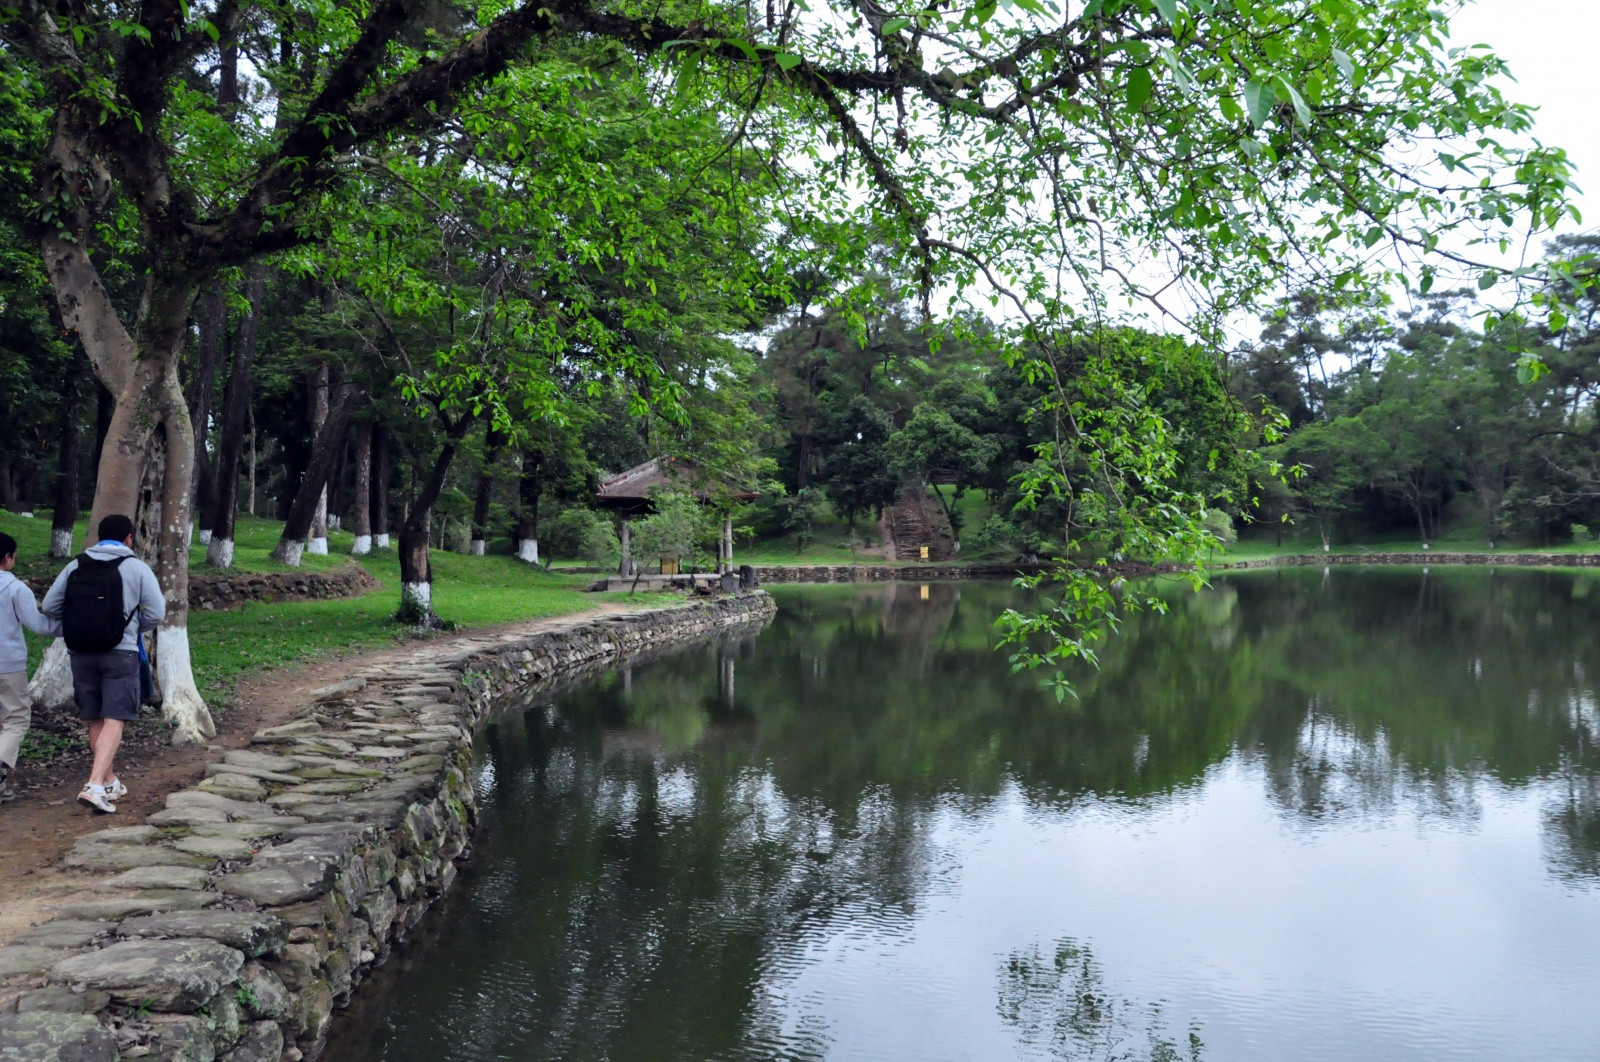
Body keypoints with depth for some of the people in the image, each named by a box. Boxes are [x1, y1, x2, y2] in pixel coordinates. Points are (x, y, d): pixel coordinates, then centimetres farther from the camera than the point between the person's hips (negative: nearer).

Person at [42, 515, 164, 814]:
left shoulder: (75, 567, 7)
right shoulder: (137, 568, -3)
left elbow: (49, 606, 5)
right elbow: (156, 612, -6)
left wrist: (78, 623, 19)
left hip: (81, 653, 4)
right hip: (120, 653, -4)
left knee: (95, 720, 15)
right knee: (115, 720, -5)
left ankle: (110, 782, 27)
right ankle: (95, 786, -19)